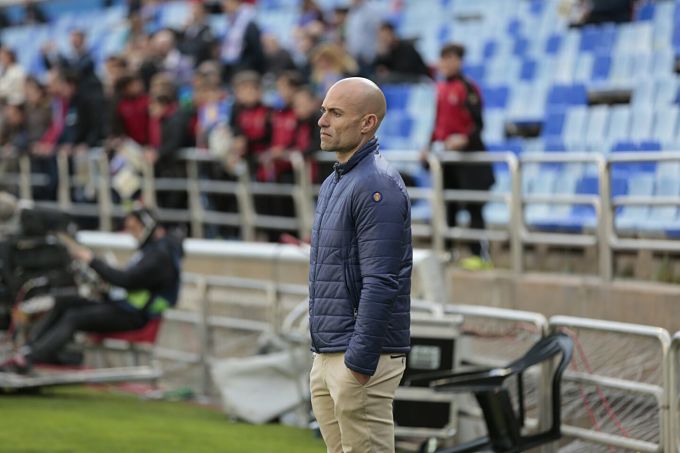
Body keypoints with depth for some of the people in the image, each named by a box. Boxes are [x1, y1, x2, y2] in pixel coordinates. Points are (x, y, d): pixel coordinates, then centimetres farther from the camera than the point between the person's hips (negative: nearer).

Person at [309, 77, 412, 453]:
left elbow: (380, 283, -21)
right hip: (326, 355, 10)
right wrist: (323, 357, 19)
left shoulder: (377, 186, -14)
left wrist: (359, 361, -23)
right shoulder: (333, 182, 17)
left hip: (361, 356, -10)